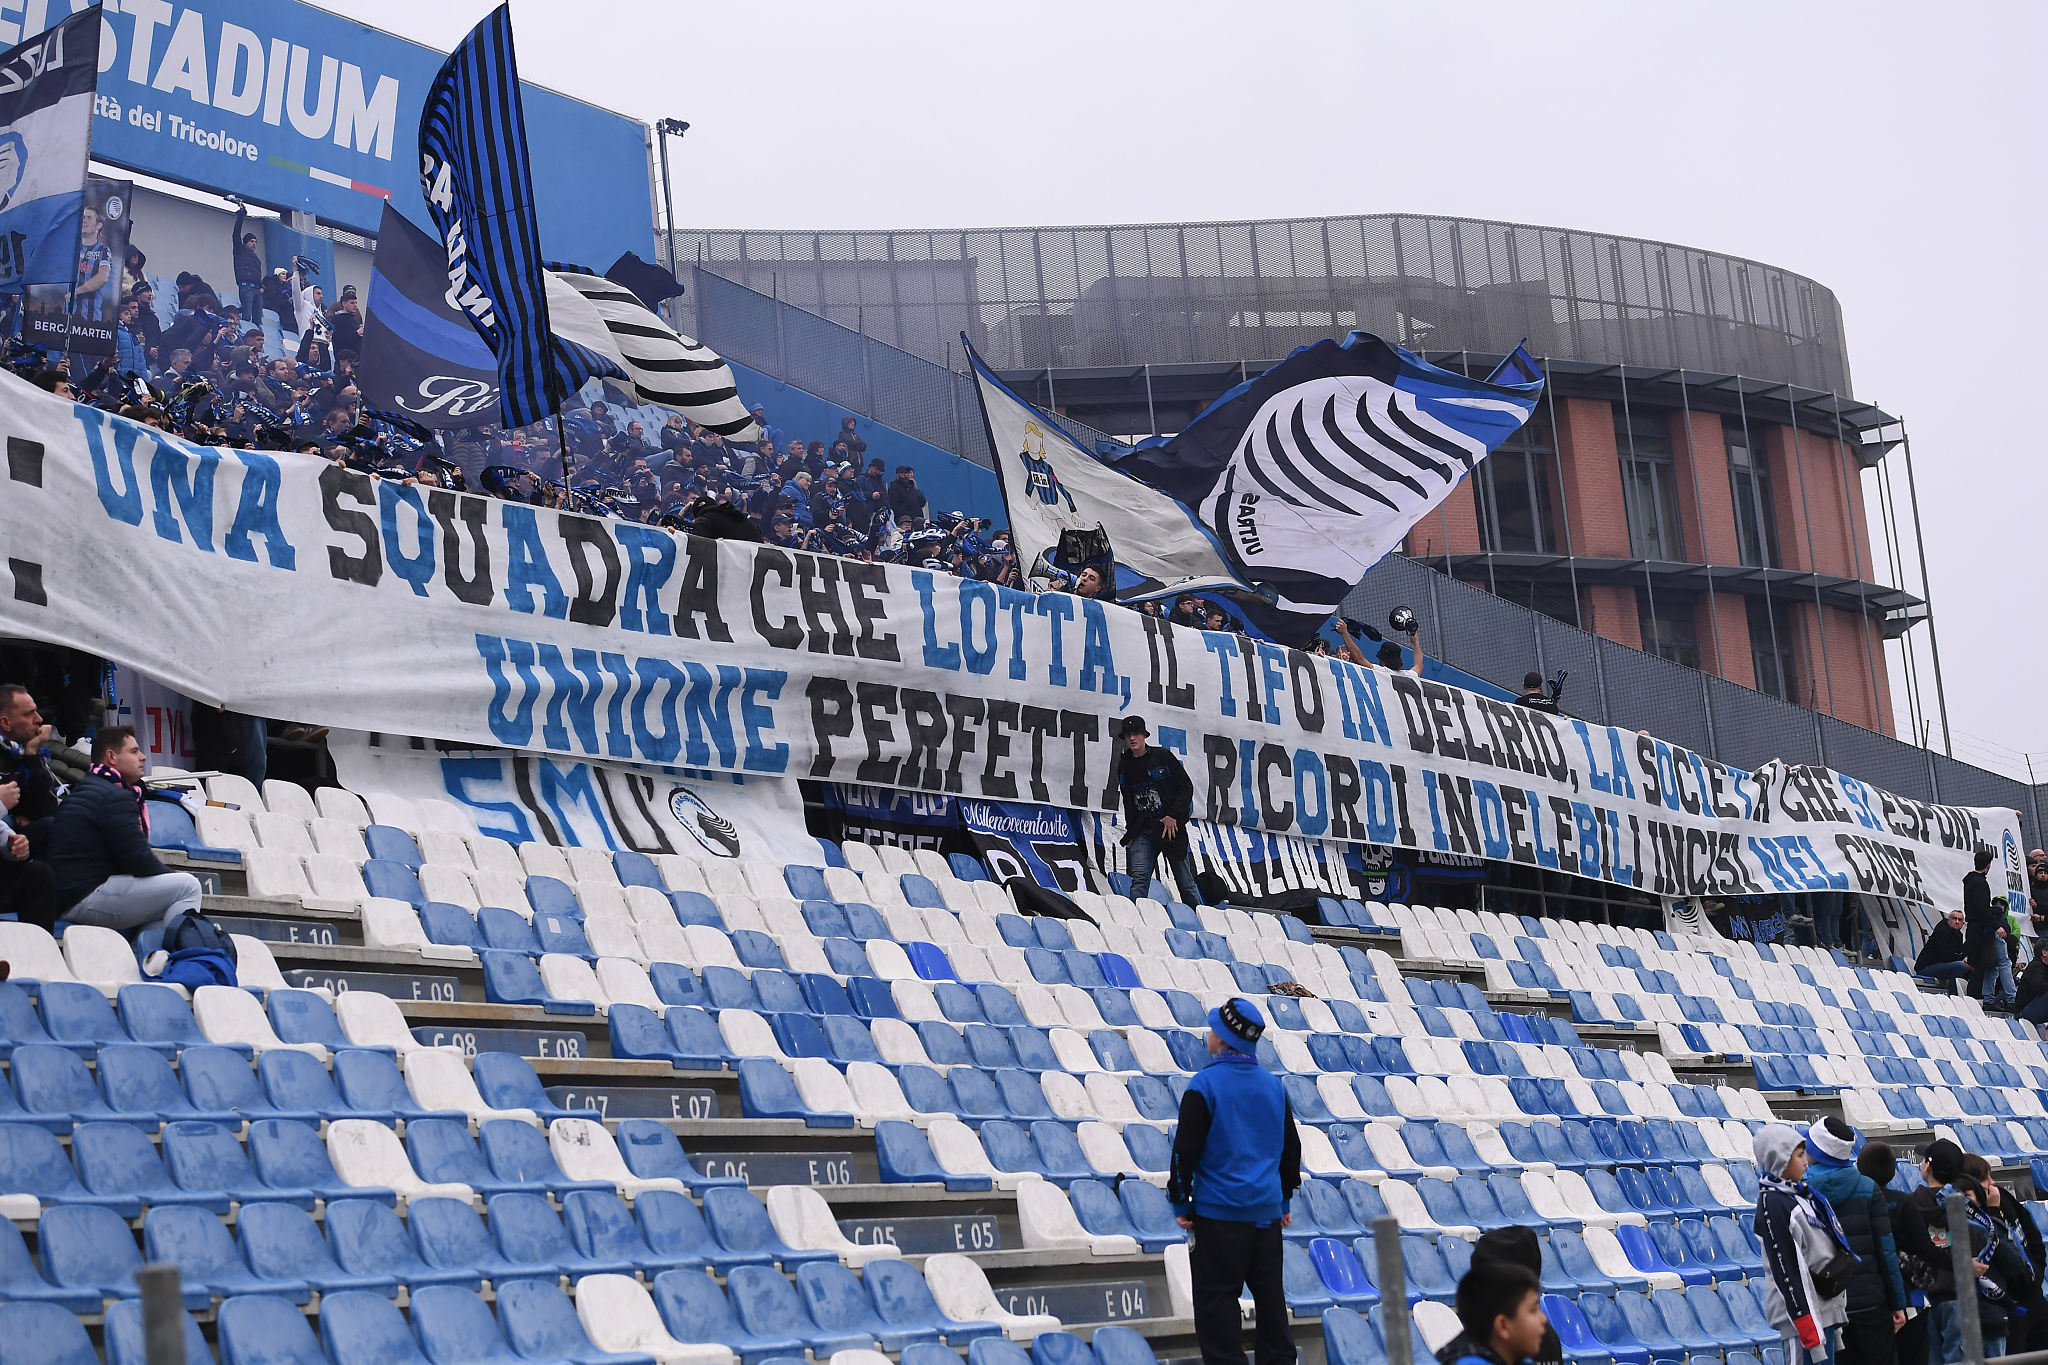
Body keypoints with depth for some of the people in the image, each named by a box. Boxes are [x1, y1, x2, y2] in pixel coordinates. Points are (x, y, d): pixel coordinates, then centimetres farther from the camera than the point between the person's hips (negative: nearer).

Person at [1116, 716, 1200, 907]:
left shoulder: (1163, 757, -1)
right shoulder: (1124, 766, 11)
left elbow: (1187, 787, -1)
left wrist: (1173, 816, -10)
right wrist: (1130, 831, 11)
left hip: (1171, 826, -3)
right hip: (1143, 830, 3)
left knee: (1185, 882, 2)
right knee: (1139, 879, -13)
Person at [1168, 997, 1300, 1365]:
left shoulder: (1205, 1084, -12)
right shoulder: (1274, 1086, 8)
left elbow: (1186, 1149, -12)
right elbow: (1291, 1148, 16)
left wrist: (1180, 1203, -2)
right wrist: (1284, 1199, 25)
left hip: (1219, 1213, -6)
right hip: (1267, 1211, 6)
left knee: (1217, 1298, -2)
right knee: (1270, 1293, 13)